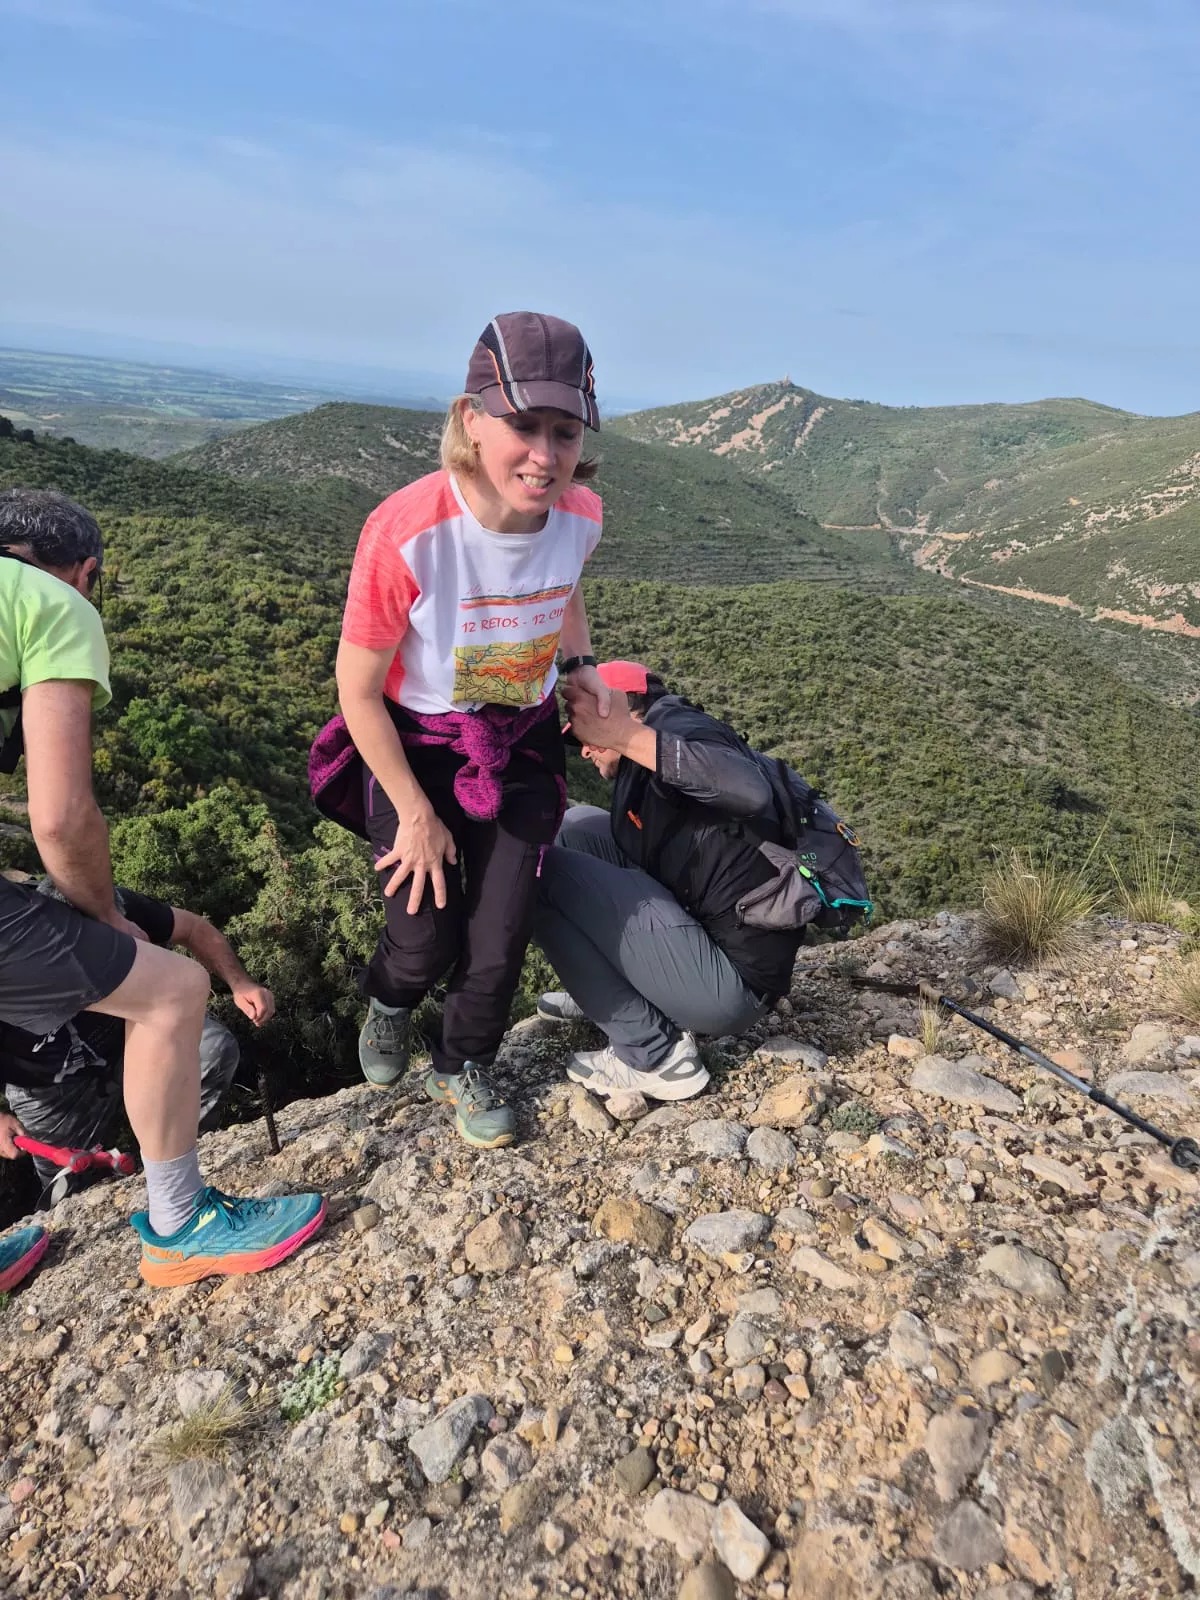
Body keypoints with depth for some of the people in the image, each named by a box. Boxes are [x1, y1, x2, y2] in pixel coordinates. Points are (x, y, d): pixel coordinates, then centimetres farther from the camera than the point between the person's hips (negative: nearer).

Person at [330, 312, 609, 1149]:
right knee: (427, 939, 3)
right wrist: (415, 816, -13)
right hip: (416, 744, -3)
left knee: (502, 936, 2)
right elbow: (358, 689, -19)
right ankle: (389, 1002, 43)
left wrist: (580, 662, -4)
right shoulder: (406, 533, -31)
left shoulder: (580, 514, -16)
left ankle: (465, 1069, 33)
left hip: (523, 741, 3)